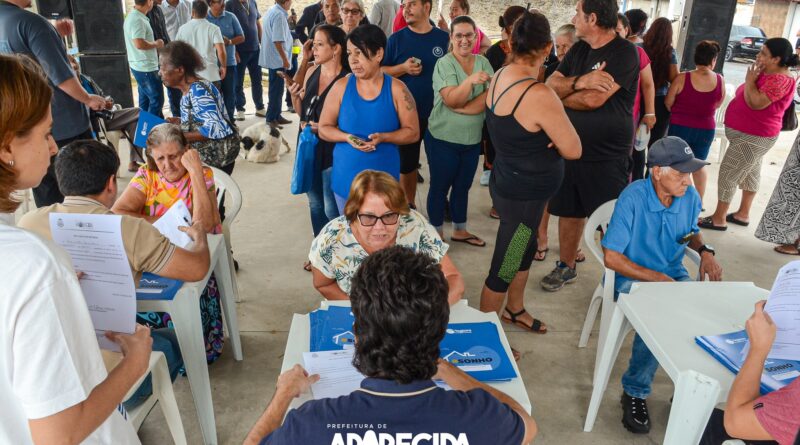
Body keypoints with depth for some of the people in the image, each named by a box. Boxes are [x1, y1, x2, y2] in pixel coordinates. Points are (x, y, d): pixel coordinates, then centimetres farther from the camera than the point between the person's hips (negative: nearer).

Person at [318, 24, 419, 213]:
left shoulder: (397, 89, -6)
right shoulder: (341, 87, -3)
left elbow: (412, 132, -2)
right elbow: (324, 129, 3)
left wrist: (382, 137, -19)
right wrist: (347, 137, -17)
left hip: (384, 180, -1)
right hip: (346, 178, 2)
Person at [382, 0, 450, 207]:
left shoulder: (444, 38, 1)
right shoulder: (396, 38, -1)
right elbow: (380, 72, 1)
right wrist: (403, 68, -17)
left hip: (438, 113, 0)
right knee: (407, 162, 10)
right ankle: (409, 204, 28)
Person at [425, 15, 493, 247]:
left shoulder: (483, 62, 3)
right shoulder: (444, 64, -11)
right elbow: (451, 100, -22)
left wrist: (465, 108, -21)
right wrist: (470, 80, -38)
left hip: (472, 139, 5)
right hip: (443, 139, -5)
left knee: (462, 186, 18)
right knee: (440, 187, 7)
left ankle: (460, 231, 33)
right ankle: (437, 235, 22)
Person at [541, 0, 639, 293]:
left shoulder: (624, 52, -13)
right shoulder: (579, 50, 10)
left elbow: (593, 99, -22)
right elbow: (551, 85, 0)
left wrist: (562, 96, -5)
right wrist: (578, 82, -20)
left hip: (608, 154, -7)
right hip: (571, 147, 7)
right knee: (569, 211, 16)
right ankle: (566, 267, 32)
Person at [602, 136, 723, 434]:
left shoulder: (690, 196, -1)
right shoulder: (633, 198, -19)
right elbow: (611, 257, -19)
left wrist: (705, 251, 0)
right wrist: (658, 278, -20)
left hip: (674, 275, 5)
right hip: (632, 278, -5)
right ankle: (635, 392, -9)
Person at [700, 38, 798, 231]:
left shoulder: (780, 80, -24)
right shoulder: (768, 73, 8)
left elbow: (756, 103, -29)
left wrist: (749, 80, -20)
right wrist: (751, 80, 3)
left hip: (753, 136, -11)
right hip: (752, 134, 11)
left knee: (728, 175, -6)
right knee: (751, 173, 19)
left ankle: (719, 218, 3)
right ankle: (743, 214, 31)